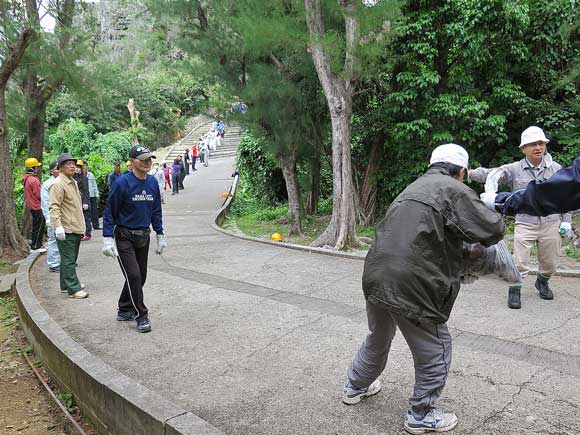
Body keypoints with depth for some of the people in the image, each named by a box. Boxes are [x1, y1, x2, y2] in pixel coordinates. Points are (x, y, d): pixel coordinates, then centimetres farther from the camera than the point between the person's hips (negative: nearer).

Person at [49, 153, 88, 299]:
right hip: (66, 230, -10)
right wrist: (58, 226, -28)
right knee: (68, 260, -5)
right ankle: (73, 289, -2)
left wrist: (82, 224, 27)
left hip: (76, 228, 10)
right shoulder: (58, 184, -13)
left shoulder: (73, 182, 17)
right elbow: (54, 207, -20)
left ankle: (66, 284, 28)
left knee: (70, 259, 18)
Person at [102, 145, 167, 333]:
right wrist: (108, 238, -15)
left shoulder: (153, 183, 2)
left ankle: (124, 310, 29)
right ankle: (141, 316, 2)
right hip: (124, 236, -6)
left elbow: (156, 211, 12)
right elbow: (109, 212, -10)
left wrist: (160, 236, 12)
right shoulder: (122, 183, -15)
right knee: (133, 275, -10)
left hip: (143, 237, 6)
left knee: (140, 276, 12)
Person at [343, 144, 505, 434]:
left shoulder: (413, 188, 19)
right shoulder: (454, 190, -6)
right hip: (411, 289, -8)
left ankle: (355, 387, 49)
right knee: (434, 354, 13)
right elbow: (493, 229, -9)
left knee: (378, 340, 30)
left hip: (375, 278, 9)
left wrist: (460, 242, 16)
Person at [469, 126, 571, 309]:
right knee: (520, 263, -5)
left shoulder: (556, 169, 1)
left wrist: (566, 220, 5)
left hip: (551, 223, 3)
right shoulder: (514, 169, -6)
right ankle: (515, 290, 16)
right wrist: (469, 173, -38)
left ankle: (542, 282, 46)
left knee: (550, 262, 17)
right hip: (525, 224, -2)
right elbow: (491, 174, -19)